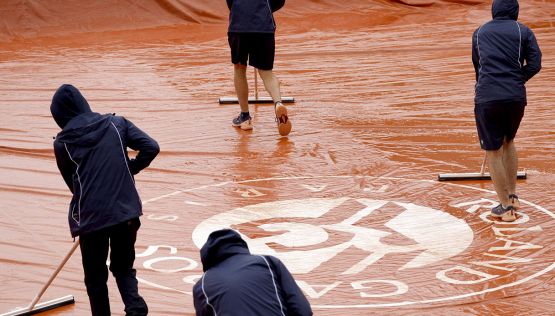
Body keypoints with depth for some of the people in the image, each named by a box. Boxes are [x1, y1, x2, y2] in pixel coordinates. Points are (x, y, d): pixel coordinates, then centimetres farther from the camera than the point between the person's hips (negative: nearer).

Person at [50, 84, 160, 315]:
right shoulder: (116, 124, 4)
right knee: (124, 268, 19)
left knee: (95, 278, 16)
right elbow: (151, 147, -3)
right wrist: (129, 170, 11)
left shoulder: (62, 143, 1)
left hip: (90, 216, -2)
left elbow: (71, 182, 12)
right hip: (126, 211, 2)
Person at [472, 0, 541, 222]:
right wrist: (515, 82, 12)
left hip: (487, 98, -1)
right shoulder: (523, 31, 8)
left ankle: (506, 207, 7)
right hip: (516, 98, 1)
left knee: (493, 152, 7)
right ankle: (512, 196, 28)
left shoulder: (479, 33, 14)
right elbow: (535, 65, -2)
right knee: (508, 142, 25)